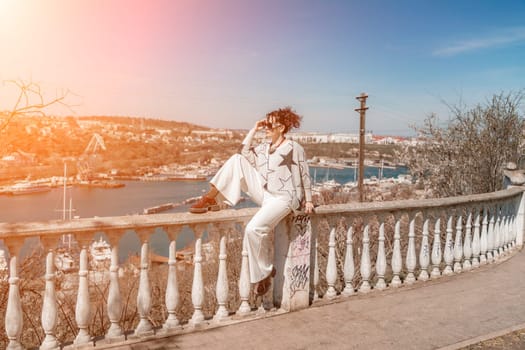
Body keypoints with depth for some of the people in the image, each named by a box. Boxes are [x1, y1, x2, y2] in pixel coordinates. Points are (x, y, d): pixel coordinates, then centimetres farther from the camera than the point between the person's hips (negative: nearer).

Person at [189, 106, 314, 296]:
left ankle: (264, 272, -7)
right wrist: (254, 129, 1)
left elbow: (305, 176, -1)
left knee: (254, 229, -31)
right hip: (264, 193, 7)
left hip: (283, 198, -7)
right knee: (237, 160, -6)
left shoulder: (294, 148, -5)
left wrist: (308, 201, 1)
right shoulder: (264, 147, 14)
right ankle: (211, 198, -6)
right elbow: (244, 153, 1)